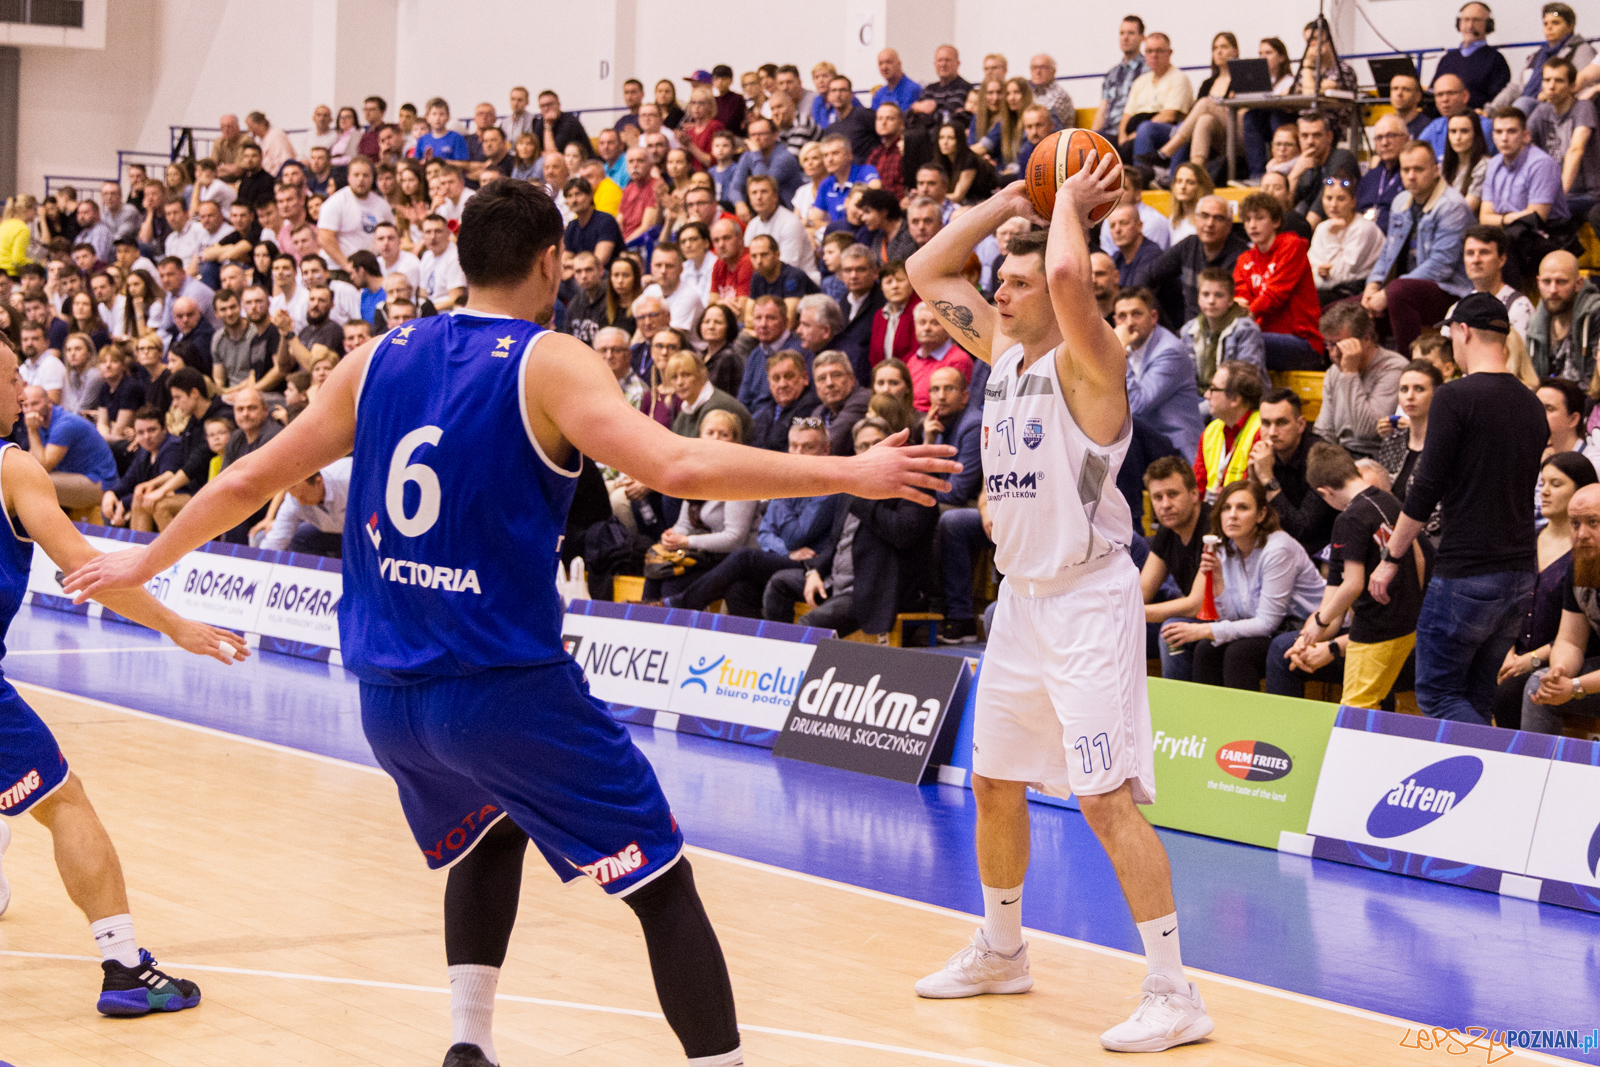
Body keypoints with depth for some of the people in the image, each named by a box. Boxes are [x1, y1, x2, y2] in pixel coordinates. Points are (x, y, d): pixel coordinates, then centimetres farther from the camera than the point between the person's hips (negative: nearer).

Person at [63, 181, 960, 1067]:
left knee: (490, 832, 33)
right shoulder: (551, 364, -8)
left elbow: (251, 480, 14)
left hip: (390, 695, 6)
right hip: (508, 687, -6)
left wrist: (145, 561, 28)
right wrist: (847, 475, -17)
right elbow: (681, 467, -22)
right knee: (662, 881, 3)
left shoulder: (378, 360, 8)